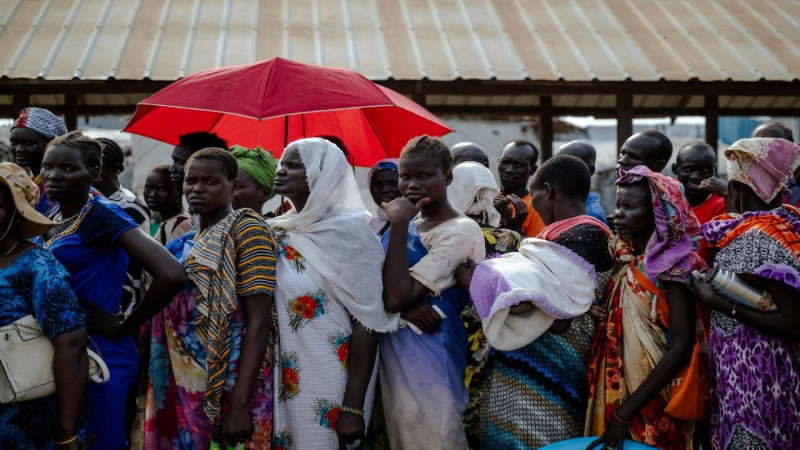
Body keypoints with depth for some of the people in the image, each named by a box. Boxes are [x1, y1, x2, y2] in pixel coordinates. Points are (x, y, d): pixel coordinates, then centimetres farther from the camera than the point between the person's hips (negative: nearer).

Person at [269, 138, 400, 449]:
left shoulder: (349, 232, -10)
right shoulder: (277, 232, 7)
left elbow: (367, 323, -13)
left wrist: (353, 407, -18)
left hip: (328, 389, -5)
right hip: (280, 383, 5)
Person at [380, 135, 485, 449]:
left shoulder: (460, 231, -15)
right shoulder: (405, 222, 9)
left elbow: (395, 297, -22)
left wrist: (399, 225, -20)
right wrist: (406, 309, -17)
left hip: (428, 361, -7)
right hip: (393, 356, 7)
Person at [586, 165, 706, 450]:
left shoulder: (673, 264, -13)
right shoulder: (621, 256, 5)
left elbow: (681, 347, -19)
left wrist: (626, 412, -22)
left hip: (653, 402, -6)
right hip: (612, 391, 6)